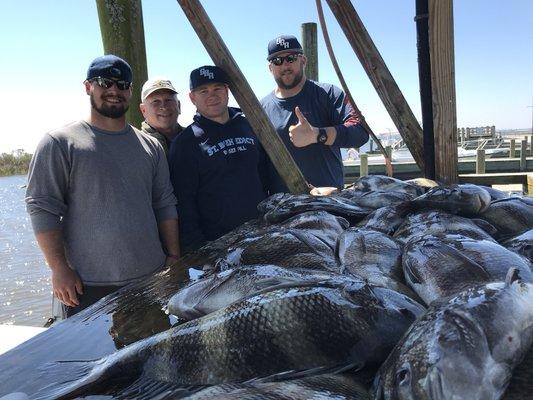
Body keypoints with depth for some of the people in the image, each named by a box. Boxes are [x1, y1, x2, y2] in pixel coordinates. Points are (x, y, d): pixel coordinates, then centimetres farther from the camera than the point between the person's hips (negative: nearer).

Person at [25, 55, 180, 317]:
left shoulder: (150, 146, 11)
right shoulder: (59, 143, -3)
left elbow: (165, 205, 12)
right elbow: (42, 208, -6)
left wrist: (173, 256, 7)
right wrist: (59, 268, -11)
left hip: (151, 278, 4)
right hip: (89, 285, -4)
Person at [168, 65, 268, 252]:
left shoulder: (249, 126, 7)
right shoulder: (185, 143, -5)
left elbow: (266, 175, 14)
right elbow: (183, 202, -8)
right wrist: (196, 248, -13)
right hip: (216, 243, -4)